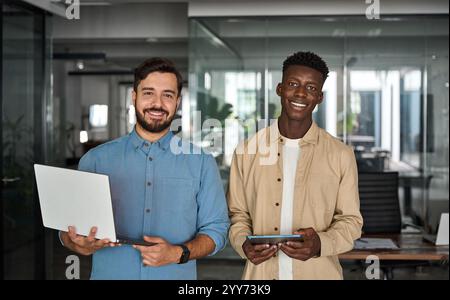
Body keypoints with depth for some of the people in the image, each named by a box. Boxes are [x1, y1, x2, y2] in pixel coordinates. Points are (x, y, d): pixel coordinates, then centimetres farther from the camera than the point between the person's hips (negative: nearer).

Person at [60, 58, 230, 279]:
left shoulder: (201, 161, -1)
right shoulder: (96, 160, 0)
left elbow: (216, 228, -1)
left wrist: (179, 253, -18)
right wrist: (79, 245, -20)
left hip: (175, 275, 0)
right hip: (109, 274, 1)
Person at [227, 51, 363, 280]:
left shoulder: (341, 155, -4)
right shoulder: (247, 151, 0)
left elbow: (350, 220, 0)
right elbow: (238, 214, 5)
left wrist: (321, 243, -18)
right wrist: (244, 244, -14)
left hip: (318, 273, -1)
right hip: (261, 273, 1)